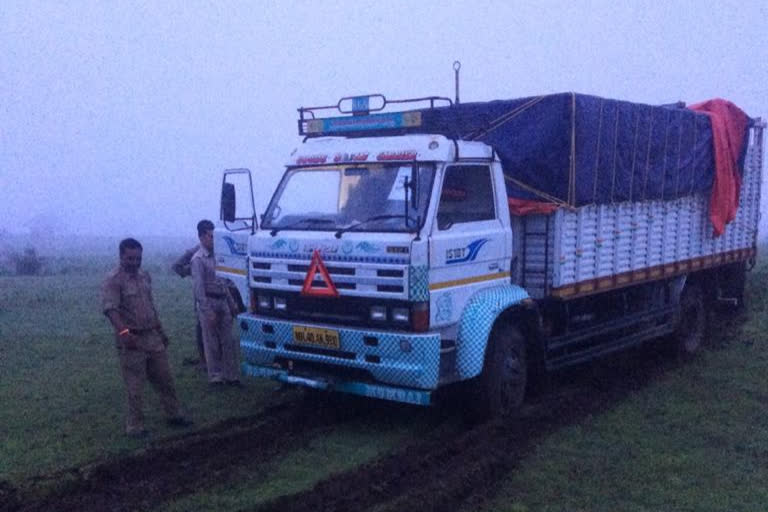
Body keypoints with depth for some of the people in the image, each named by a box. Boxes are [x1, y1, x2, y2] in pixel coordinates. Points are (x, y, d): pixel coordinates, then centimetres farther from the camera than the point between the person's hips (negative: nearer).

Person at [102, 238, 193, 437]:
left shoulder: (144, 276, 11)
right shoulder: (113, 280, -13)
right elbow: (110, 309, -26)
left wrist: (161, 331, 22)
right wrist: (124, 332, -40)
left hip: (153, 337, 7)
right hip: (131, 340, -7)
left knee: (165, 379, 13)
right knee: (135, 387, 1)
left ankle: (174, 415, 26)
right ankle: (135, 426, 12)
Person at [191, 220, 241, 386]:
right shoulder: (198, 260, -10)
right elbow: (199, 288, -14)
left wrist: (232, 304, 16)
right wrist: (208, 312, -18)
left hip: (223, 302, 6)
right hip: (208, 303, -6)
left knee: (228, 341, 6)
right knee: (212, 343, 2)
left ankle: (231, 375, 12)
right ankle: (216, 377, 11)